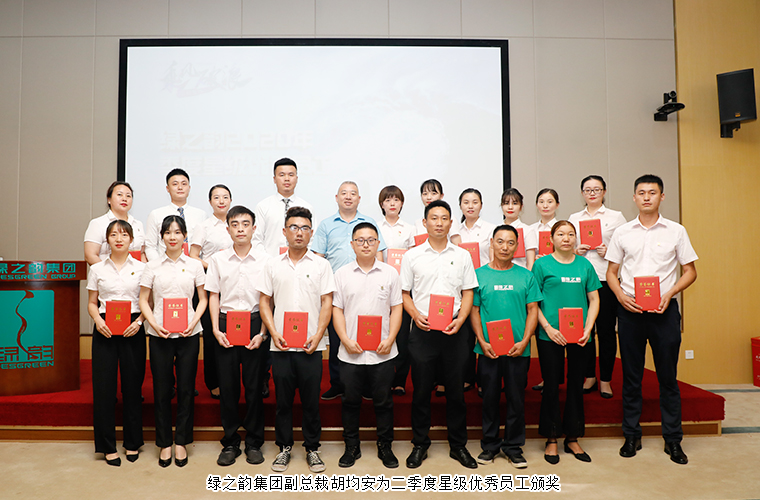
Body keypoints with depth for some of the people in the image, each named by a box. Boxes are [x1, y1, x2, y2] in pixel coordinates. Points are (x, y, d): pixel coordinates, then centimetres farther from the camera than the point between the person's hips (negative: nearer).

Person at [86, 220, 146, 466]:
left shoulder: (141, 268, 4)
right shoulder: (97, 269, 8)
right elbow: (92, 303, 11)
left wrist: (139, 321, -11)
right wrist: (98, 320, -7)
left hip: (133, 330, -1)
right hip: (105, 330, 1)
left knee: (132, 385, 2)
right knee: (104, 386, 0)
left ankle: (133, 442, 18)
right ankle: (107, 446, 14)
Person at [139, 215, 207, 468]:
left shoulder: (194, 265, 6)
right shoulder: (153, 266, 5)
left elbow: (203, 299, 9)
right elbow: (143, 300, 7)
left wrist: (194, 322, -7)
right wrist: (155, 324, -9)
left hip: (188, 334, 0)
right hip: (159, 334, 0)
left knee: (186, 388, 4)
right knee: (162, 388, 5)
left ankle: (181, 442, 19)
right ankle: (164, 443, 19)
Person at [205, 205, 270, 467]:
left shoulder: (265, 260, -1)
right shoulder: (217, 259, 5)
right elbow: (213, 296, 8)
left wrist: (263, 333, -6)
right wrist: (216, 329, -1)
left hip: (255, 323, -1)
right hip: (226, 324, 2)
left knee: (254, 384, 3)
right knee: (227, 384, 5)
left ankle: (254, 442, 19)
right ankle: (230, 442, 20)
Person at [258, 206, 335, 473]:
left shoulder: (321, 265, 3)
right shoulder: (273, 265, 7)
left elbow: (327, 303, 1)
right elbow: (265, 302, 8)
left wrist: (318, 335, -9)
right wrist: (273, 333, -5)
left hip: (311, 346, -1)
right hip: (281, 346, 1)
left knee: (311, 400, 6)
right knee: (283, 399, 9)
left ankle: (312, 448, 22)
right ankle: (284, 448, 26)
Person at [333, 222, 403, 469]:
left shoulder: (390, 273, 4)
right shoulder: (342, 274, 4)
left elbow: (396, 309, 4)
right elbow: (337, 310, 3)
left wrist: (390, 339, -8)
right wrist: (346, 340, -9)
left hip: (382, 352, 0)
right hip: (350, 353, 0)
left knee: (383, 401, 9)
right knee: (351, 401, 10)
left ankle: (385, 447, 25)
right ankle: (351, 447, 26)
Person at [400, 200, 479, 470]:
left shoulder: (462, 255, 7)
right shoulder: (412, 256, 5)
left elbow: (468, 293, 8)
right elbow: (404, 294, 6)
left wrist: (460, 319, -8)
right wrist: (416, 316, -10)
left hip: (453, 332, 1)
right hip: (422, 331, -1)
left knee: (455, 390, 8)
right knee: (421, 390, 6)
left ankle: (458, 445, 23)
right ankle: (420, 444, 21)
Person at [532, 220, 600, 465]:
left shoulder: (584, 265, 8)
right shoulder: (542, 264, 0)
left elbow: (594, 299, 9)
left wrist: (588, 328, -4)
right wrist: (548, 328, -12)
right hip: (550, 335, -3)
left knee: (576, 385, 10)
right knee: (551, 386, 4)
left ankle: (572, 439, 24)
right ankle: (551, 439, 17)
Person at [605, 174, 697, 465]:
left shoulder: (676, 231, 4)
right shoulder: (622, 232, 7)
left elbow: (690, 271, 6)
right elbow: (611, 272, 10)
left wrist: (669, 294, -10)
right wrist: (621, 295, -8)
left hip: (664, 310, -1)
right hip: (630, 310, 1)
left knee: (668, 376, 5)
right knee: (631, 375, 7)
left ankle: (673, 440, 18)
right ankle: (632, 436, 18)